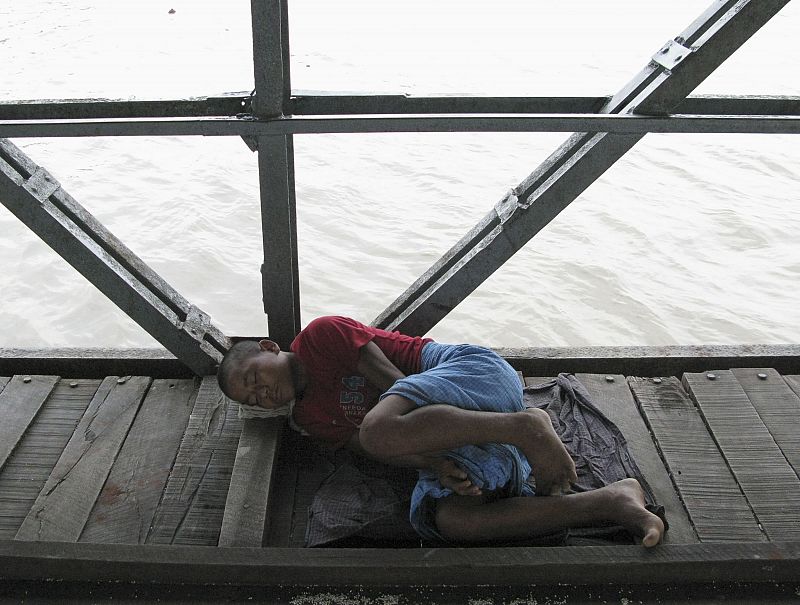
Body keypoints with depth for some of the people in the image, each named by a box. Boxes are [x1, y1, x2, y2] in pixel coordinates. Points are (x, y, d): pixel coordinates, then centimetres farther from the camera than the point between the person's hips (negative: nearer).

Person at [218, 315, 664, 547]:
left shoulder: (319, 336, 4)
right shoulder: (308, 417, 21)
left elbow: (393, 382, -5)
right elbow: (367, 448, 5)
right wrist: (436, 464, -13)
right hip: (447, 434, 7)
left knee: (379, 429, -35)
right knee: (444, 518, -26)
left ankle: (527, 427, -24)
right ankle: (611, 502, -24)